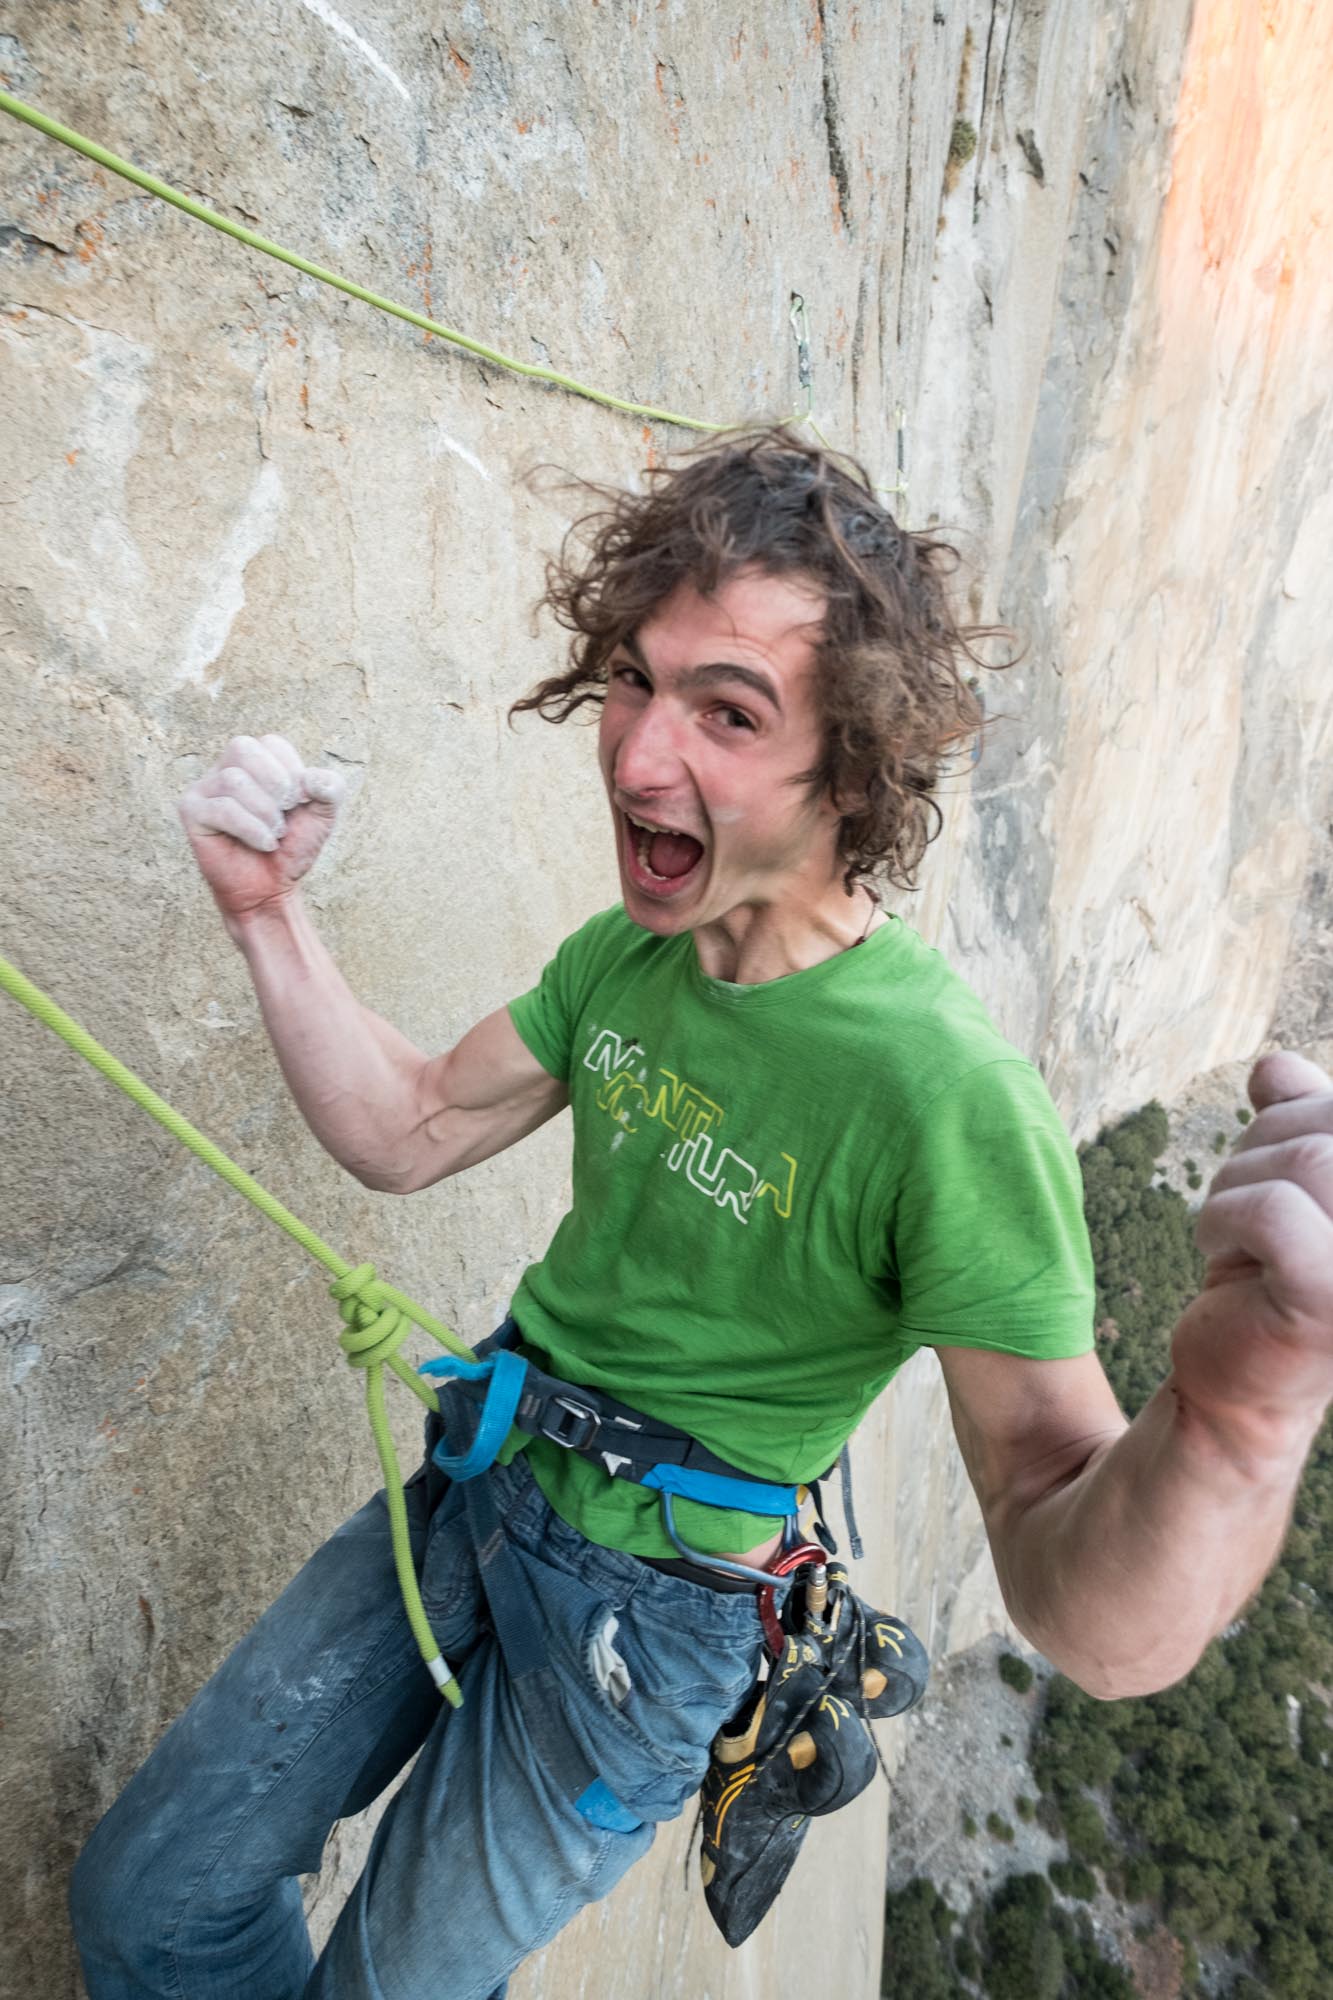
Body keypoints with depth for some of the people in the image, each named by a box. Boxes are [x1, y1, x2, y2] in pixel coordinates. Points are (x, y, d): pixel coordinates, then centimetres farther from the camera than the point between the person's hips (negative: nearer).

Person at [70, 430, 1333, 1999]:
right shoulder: (628, 952, -6)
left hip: (641, 1621, -6)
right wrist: (266, 912, -8)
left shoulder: (946, 1097, -30)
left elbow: (1095, 1630, -29)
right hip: (476, 1496, 6)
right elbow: (405, 1134, 2)